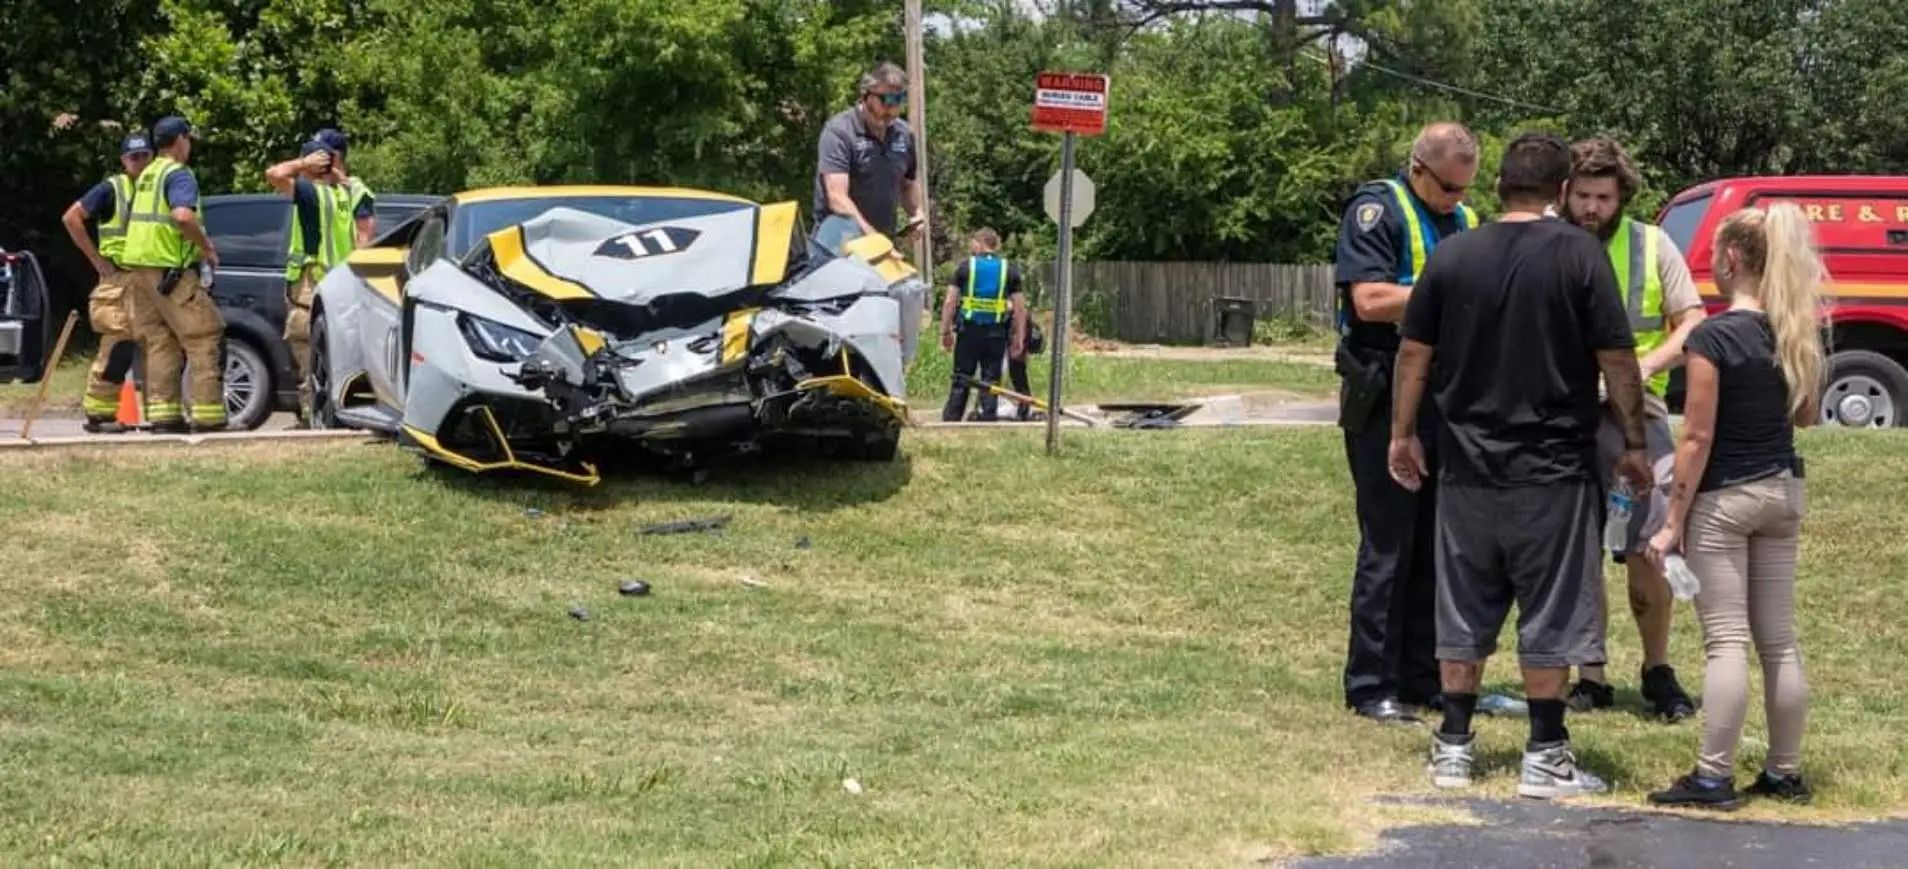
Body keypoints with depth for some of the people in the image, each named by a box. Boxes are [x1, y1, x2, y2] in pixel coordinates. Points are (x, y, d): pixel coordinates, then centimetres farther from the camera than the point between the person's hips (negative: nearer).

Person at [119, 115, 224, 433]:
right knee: (203, 337, -6)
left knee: (160, 342, 9)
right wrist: (207, 247, -13)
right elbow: (183, 215, -26)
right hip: (169, 268, -9)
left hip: (141, 266, 9)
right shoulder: (178, 174, -9)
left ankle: (163, 414, 6)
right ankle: (208, 416, -10)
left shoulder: (147, 175, 19)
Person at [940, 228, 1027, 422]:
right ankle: (988, 419, 2)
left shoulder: (965, 267, 0)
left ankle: (950, 421, 4)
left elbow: (949, 302, -3)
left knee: (961, 379, 6)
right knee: (991, 381, 5)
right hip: (996, 333, 1)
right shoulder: (1010, 270, 4)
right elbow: (1020, 308, 1)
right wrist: (1019, 340, 4)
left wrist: (945, 331, 3)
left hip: (969, 330, -1)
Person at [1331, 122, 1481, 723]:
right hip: (1386, 400, -7)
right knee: (1388, 548, -5)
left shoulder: (1464, 221, 17)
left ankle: (1423, 679, 17)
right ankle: (1372, 688, 0)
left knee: (1438, 546, 9)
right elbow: (1371, 299, -18)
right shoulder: (1377, 210, -6)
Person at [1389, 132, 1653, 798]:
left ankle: (1453, 747, 16)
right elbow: (1617, 359, -7)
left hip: (1469, 466, 3)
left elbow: (1414, 353, 6)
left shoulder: (1451, 256, 3)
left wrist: (1403, 434, 16)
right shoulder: (1579, 254, -7)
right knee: (1549, 615, 4)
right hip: (1554, 468, -3)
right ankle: (1545, 756, 7)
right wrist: (1634, 443, 1)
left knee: (1464, 611, 11)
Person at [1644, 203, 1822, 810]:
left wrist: (1673, 522, -12)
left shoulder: (1713, 336, -16)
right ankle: (1784, 773, 16)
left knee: (1726, 642, -5)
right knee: (1779, 641, 11)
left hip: (1723, 498, -6)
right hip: (1782, 491, 6)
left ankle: (1713, 777, -4)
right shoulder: (1799, 333, 3)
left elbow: (1698, 437, -16)